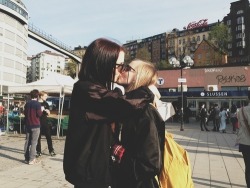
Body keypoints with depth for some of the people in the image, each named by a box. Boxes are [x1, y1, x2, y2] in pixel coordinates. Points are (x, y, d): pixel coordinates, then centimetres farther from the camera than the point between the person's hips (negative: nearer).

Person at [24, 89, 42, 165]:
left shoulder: (27, 103, 7)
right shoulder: (37, 104, -13)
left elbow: (25, 113, 13)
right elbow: (39, 114, -14)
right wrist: (41, 110, 4)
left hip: (28, 125, 6)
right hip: (35, 125, -6)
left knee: (27, 142, 11)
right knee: (33, 142, -2)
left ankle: (26, 158, 17)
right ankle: (31, 159, -1)